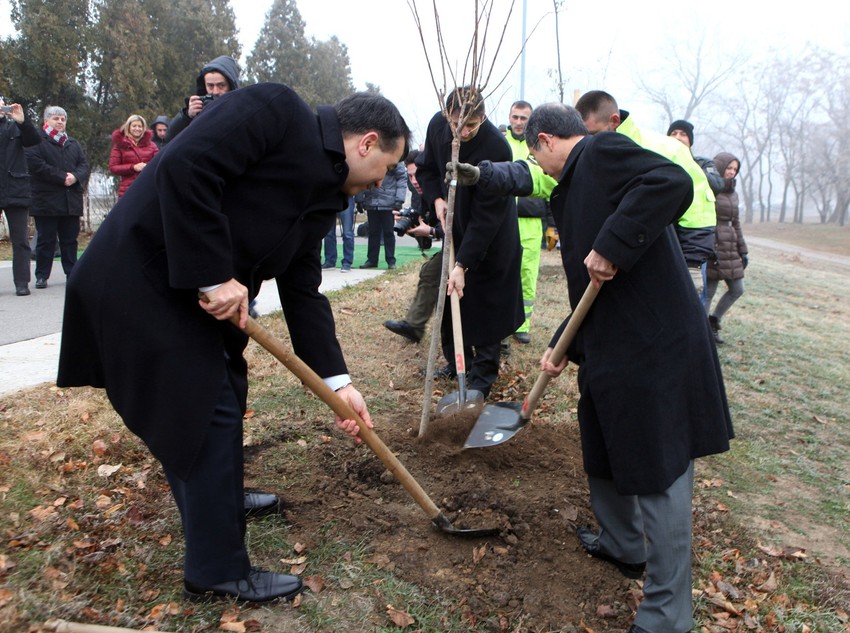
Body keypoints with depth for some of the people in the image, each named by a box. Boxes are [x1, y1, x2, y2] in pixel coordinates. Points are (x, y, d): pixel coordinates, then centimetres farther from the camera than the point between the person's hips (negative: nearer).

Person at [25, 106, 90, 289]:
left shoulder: (72, 143, 20)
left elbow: (84, 164, 11)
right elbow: (36, 164, -13)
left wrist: (75, 177, -10)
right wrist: (62, 177, -16)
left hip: (71, 201, 5)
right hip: (46, 200, -5)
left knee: (70, 239, 8)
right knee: (46, 240, 0)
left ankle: (72, 273, 16)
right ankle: (41, 276, 6)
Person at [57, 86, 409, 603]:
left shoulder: (324, 194, 10)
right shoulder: (278, 110, -15)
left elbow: (302, 289, 8)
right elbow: (184, 167, -26)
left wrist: (337, 381, 3)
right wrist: (215, 275, -24)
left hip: (189, 290, 10)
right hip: (137, 281, -9)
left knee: (225, 391, 21)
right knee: (210, 407, -6)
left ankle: (218, 496, 47)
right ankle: (218, 571, 9)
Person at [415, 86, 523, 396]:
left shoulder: (497, 148, -31)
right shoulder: (438, 125, -12)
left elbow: (485, 216, -30)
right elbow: (426, 167, 7)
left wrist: (463, 264, -31)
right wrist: (437, 199, -12)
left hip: (491, 235, -6)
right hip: (453, 225, 6)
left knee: (485, 303, -3)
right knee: (448, 297, 11)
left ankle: (483, 374, 7)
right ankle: (457, 361, 26)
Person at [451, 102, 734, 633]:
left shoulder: (603, 151, -8)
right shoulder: (576, 187, 20)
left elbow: (673, 184, -28)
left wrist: (612, 246, -27)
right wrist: (564, 346, 16)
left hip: (655, 347, -10)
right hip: (616, 346, 10)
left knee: (659, 474, -1)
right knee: (604, 447, 24)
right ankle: (623, 544, 48)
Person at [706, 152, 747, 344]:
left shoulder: (733, 193, 16)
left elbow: (736, 223, 21)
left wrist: (743, 251, 18)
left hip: (730, 248, 8)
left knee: (737, 290, 10)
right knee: (709, 291, -4)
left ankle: (713, 321, 26)